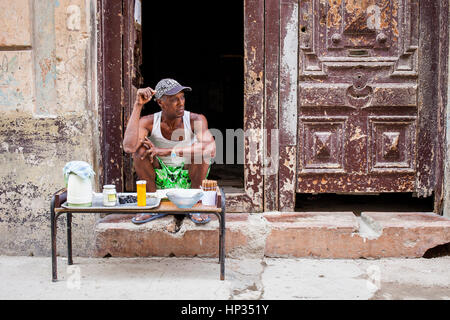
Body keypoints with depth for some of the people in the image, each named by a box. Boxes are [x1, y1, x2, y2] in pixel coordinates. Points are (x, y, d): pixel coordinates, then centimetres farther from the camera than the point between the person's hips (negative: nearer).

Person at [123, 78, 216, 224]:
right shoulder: (148, 122, -15)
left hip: (189, 179, -1)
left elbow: (211, 149, -39)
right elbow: (129, 147, -35)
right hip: (160, 180, 1)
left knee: (202, 150, -29)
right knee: (140, 148, -23)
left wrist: (166, 151, -39)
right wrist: (138, 105, -33)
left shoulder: (196, 120, -19)